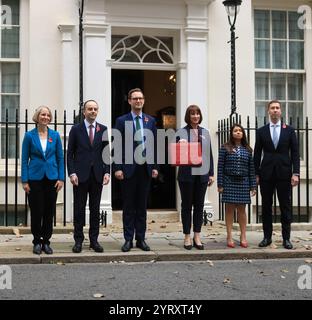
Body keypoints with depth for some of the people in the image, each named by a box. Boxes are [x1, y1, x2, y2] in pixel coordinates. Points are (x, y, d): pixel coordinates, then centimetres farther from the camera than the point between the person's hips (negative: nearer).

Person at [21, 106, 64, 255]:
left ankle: (46, 241, 17)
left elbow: (60, 158, 7)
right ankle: (37, 242, 15)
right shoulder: (29, 135, -1)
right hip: (35, 178, -2)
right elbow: (24, 159, 0)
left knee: (49, 212, 6)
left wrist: (61, 178, -1)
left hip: (51, 178, 2)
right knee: (36, 211, 1)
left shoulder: (55, 135, 4)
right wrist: (25, 180, -5)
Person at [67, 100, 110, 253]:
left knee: (95, 209, 6)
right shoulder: (76, 129, 2)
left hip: (97, 175, 2)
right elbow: (70, 153, 1)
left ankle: (94, 240, 13)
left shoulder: (103, 129, 7)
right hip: (81, 175, -2)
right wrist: (72, 173, -8)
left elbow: (106, 152, 8)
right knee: (79, 209, 3)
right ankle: (78, 240, 10)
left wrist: (107, 172, -2)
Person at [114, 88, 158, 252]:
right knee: (128, 206, 4)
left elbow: (154, 145, 10)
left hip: (145, 169, 3)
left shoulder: (150, 120, 9)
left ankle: (141, 239, 16)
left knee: (142, 206, 9)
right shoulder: (122, 121, 0)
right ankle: (128, 239, 11)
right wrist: (118, 168, -9)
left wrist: (154, 166, 3)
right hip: (129, 169, -3)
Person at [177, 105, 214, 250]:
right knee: (186, 205, 5)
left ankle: (197, 236, 16)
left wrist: (211, 173, 7)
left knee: (199, 205, 8)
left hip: (202, 174, 3)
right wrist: (180, 145, -24)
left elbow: (209, 154, 11)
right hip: (186, 174, -3)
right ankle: (187, 236, 13)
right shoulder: (181, 133, 0)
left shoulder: (205, 132, 11)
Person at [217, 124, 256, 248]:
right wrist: (220, 184, -6)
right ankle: (229, 237, 8)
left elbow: (251, 168, 7)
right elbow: (220, 167, -2)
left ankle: (243, 237, 10)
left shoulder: (247, 149, 7)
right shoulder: (225, 148, 0)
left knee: (241, 209, 5)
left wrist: (253, 186, 3)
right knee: (229, 209, 2)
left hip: (243, 182, 2)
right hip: (229, 182, -2)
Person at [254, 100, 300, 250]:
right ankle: (267, 237, 14)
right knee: (266, 207, 5)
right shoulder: (261, 131, 7)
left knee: (285, 207, 3)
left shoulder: (289, 130, 6)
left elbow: (295, 153, 3)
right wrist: (256, 174, 1)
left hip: (284, 174, -1)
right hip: (266, 174, 1)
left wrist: (295, 173, -6)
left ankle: (286, 238, 10)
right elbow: (257, 154, 7)